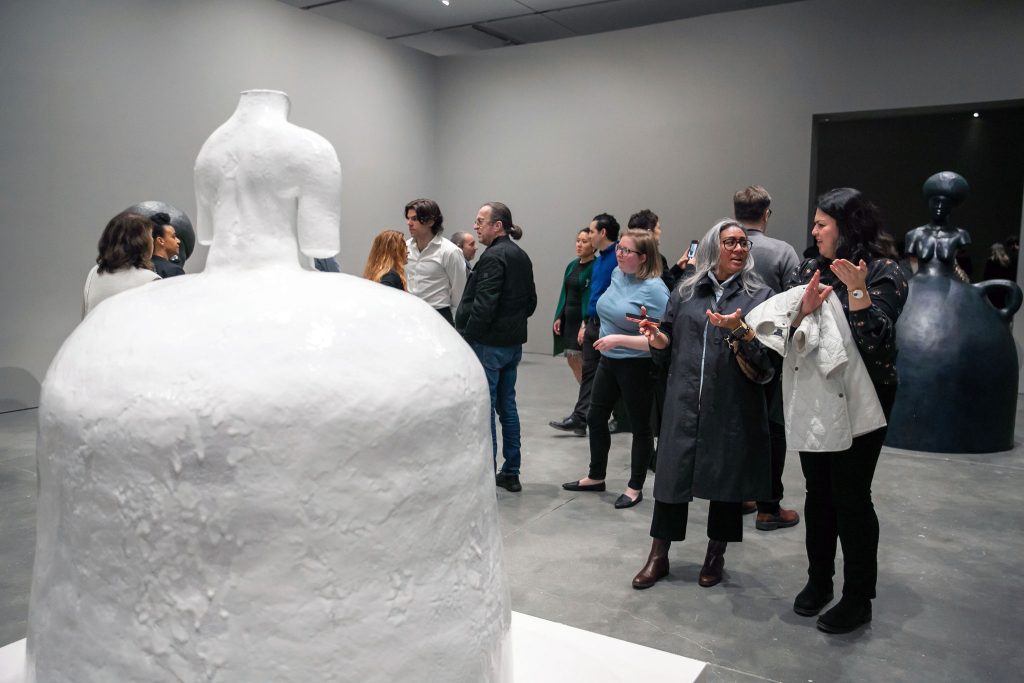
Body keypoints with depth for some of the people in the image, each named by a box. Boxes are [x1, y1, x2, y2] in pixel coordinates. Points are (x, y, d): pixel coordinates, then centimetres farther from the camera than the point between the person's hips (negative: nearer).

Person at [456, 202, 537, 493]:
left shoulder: (493, 256, -15)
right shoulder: (521, 256, 14)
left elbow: (483, 305, -22)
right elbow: (531, 302, 18)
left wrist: (465, 338, -17)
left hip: (489, 344, -9)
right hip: (514, 342, 9)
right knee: (507, 404, 15)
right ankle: (511, 473, 22)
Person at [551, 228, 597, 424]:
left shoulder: (595, 268, -11)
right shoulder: (572, 265, 13)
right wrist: (559, 317, 9)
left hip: (585, 321, -8)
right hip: (569, 320, 8)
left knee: (582, 367, -5)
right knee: (573, 361, 12)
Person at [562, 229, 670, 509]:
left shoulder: (655, 289, -21)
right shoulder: (617, 274, 0)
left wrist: (618, 339, -28)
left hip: (637, 366, -8)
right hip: (607, 360, 8)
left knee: (640, 426, 9)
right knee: (596, 419, 17)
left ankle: (635, 487, 24)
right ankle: (596, 477, 35)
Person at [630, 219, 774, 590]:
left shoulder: (759, 295, 2)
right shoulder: (685, 291, 9)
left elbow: (767, 357, -7)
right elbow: (669, 347, 12)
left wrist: (740, 330, -22)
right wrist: (656, 337, -9)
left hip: (733, 407, -1)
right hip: (684, 403, 1)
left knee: (726, 478, 9)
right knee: (672, 474, 4)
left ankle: (715, 555, 30)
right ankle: (658, 556, 20)